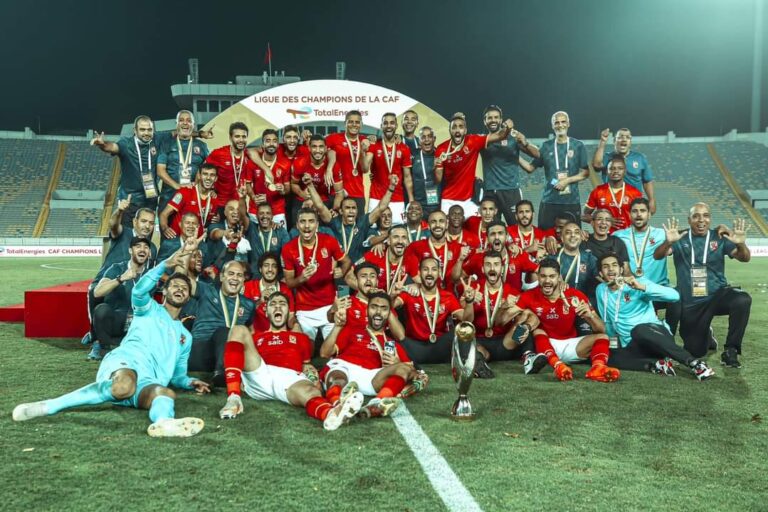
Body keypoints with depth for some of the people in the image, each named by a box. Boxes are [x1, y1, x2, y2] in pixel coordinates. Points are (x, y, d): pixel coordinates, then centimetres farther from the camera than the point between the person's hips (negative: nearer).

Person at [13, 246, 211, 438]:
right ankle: (49, 405, -32)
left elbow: (177, 376, 36)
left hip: (149, 383, 4)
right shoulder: (149, 309, 22)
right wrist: (166, 264, -14)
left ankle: (163, 422, -68)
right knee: (124, 387, -40)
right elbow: (139, 290, -3)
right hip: (126, 361, -3)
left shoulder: (185, 337, 34)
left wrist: (190, 382, 12)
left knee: (166, 393, -33)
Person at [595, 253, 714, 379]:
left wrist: (642, 287, -24)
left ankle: (694, 363, -35)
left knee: (639, 330, -39)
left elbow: (674, 295, -15)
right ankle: (657, 365, -23)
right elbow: (607, 321, 23)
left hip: (657, 334, -4)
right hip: (633, 345, 4)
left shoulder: (638, 282, -2)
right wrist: (612, 342, 12)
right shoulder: (601, 290, 12)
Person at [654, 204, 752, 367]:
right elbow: (657, 256, -14)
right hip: (690, 304, 0)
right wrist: (668, 242, -36)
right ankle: (705, 335, 42)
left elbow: (744, 258, -6)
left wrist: (741, 244, -30)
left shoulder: (719, 238, 2)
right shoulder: (680, 239, 0)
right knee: (695, 352, 5)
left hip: (717, 295, 0)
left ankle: (731, 351, -19)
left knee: (743, 300, -34)